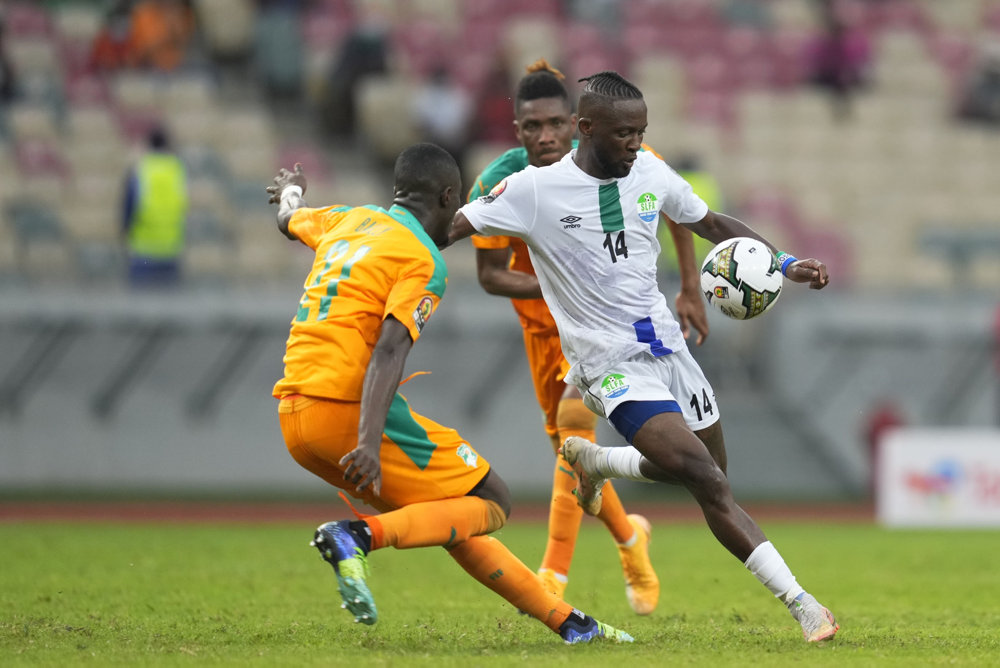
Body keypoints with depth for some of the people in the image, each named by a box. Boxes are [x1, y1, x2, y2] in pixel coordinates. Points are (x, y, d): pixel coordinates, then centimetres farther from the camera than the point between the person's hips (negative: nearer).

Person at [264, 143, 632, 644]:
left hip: (293, 414, 9)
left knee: (451, 515, 16)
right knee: (491, 503, -3)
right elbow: (389, 350, -21)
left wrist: (292, 190, 67)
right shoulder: (423, 261, -6)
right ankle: (358, 535, -22)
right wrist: (369, 442, -32)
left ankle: (561, 617, 17)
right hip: (347, 409, -9)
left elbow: (289, 220, 42)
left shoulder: (347, 221, 18)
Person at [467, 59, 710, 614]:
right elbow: (490, 273, -14)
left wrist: (691, 288, -6)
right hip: (543, 314, 3)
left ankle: (553, 578, -25)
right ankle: (629, 537, 41)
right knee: (566, 440, 9)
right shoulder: (497, 187, -24)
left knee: (575, 414, -25)